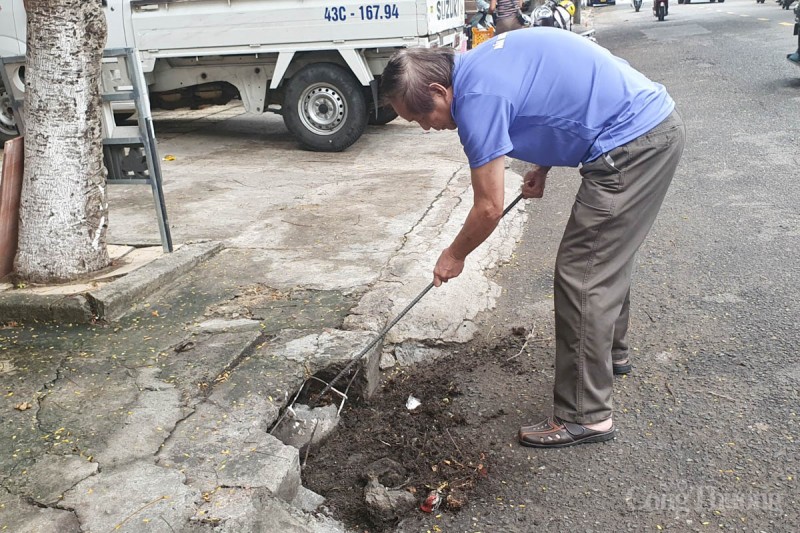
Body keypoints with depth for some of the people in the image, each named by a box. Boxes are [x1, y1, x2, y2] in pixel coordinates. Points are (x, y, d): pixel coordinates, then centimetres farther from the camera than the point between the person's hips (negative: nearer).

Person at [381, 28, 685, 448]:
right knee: (607, 252, 24)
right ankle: (611, 350, 44)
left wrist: (453, 255, 4)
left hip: (632, 142, -10)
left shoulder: (477, 98, -19)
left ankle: (584, 415, 3)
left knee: (582, 276, -6)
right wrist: (543, 166, 19)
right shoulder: (482, 62, 10)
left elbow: (489, 208, -13)